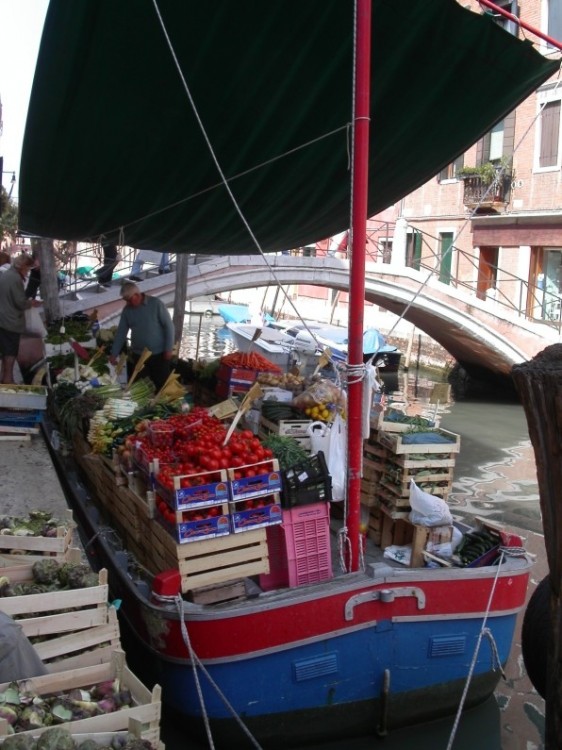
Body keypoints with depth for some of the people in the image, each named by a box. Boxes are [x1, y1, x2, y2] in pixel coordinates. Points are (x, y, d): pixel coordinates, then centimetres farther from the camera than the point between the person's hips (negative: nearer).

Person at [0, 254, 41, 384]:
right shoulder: (16, 278, -19)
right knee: (11, 352, 1)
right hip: (11, 321, -9)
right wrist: (31, 303, 0)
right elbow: (20, 302, -19)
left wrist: (28, 302, 16)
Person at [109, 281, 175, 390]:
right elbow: (121, 333, 7)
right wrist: (114, 354, 3)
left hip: (158, 355, -4)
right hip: (137, 356, 4)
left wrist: (168, 348, -12)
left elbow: (168, 326, -8)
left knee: (162, 386, 1)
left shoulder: (156, 304, -9)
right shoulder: (127, 310, 4)